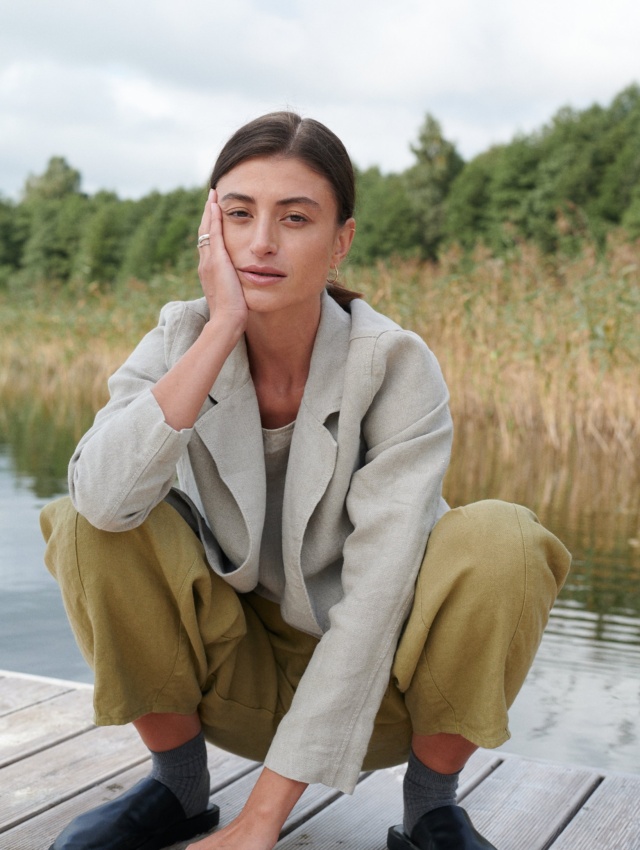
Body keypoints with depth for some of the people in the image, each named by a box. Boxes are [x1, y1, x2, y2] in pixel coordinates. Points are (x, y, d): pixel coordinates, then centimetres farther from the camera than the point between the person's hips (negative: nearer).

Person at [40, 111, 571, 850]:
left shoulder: (397, 366, -21)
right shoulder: (181, 340, -12)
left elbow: (376, 593, -27)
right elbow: (106, 497, -32)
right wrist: (223, 328, -32)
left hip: (368, 684, -2)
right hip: (236, 679, 2)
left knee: (500, 539, -29)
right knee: (89, 524, -22)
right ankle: (178, 786, -1)